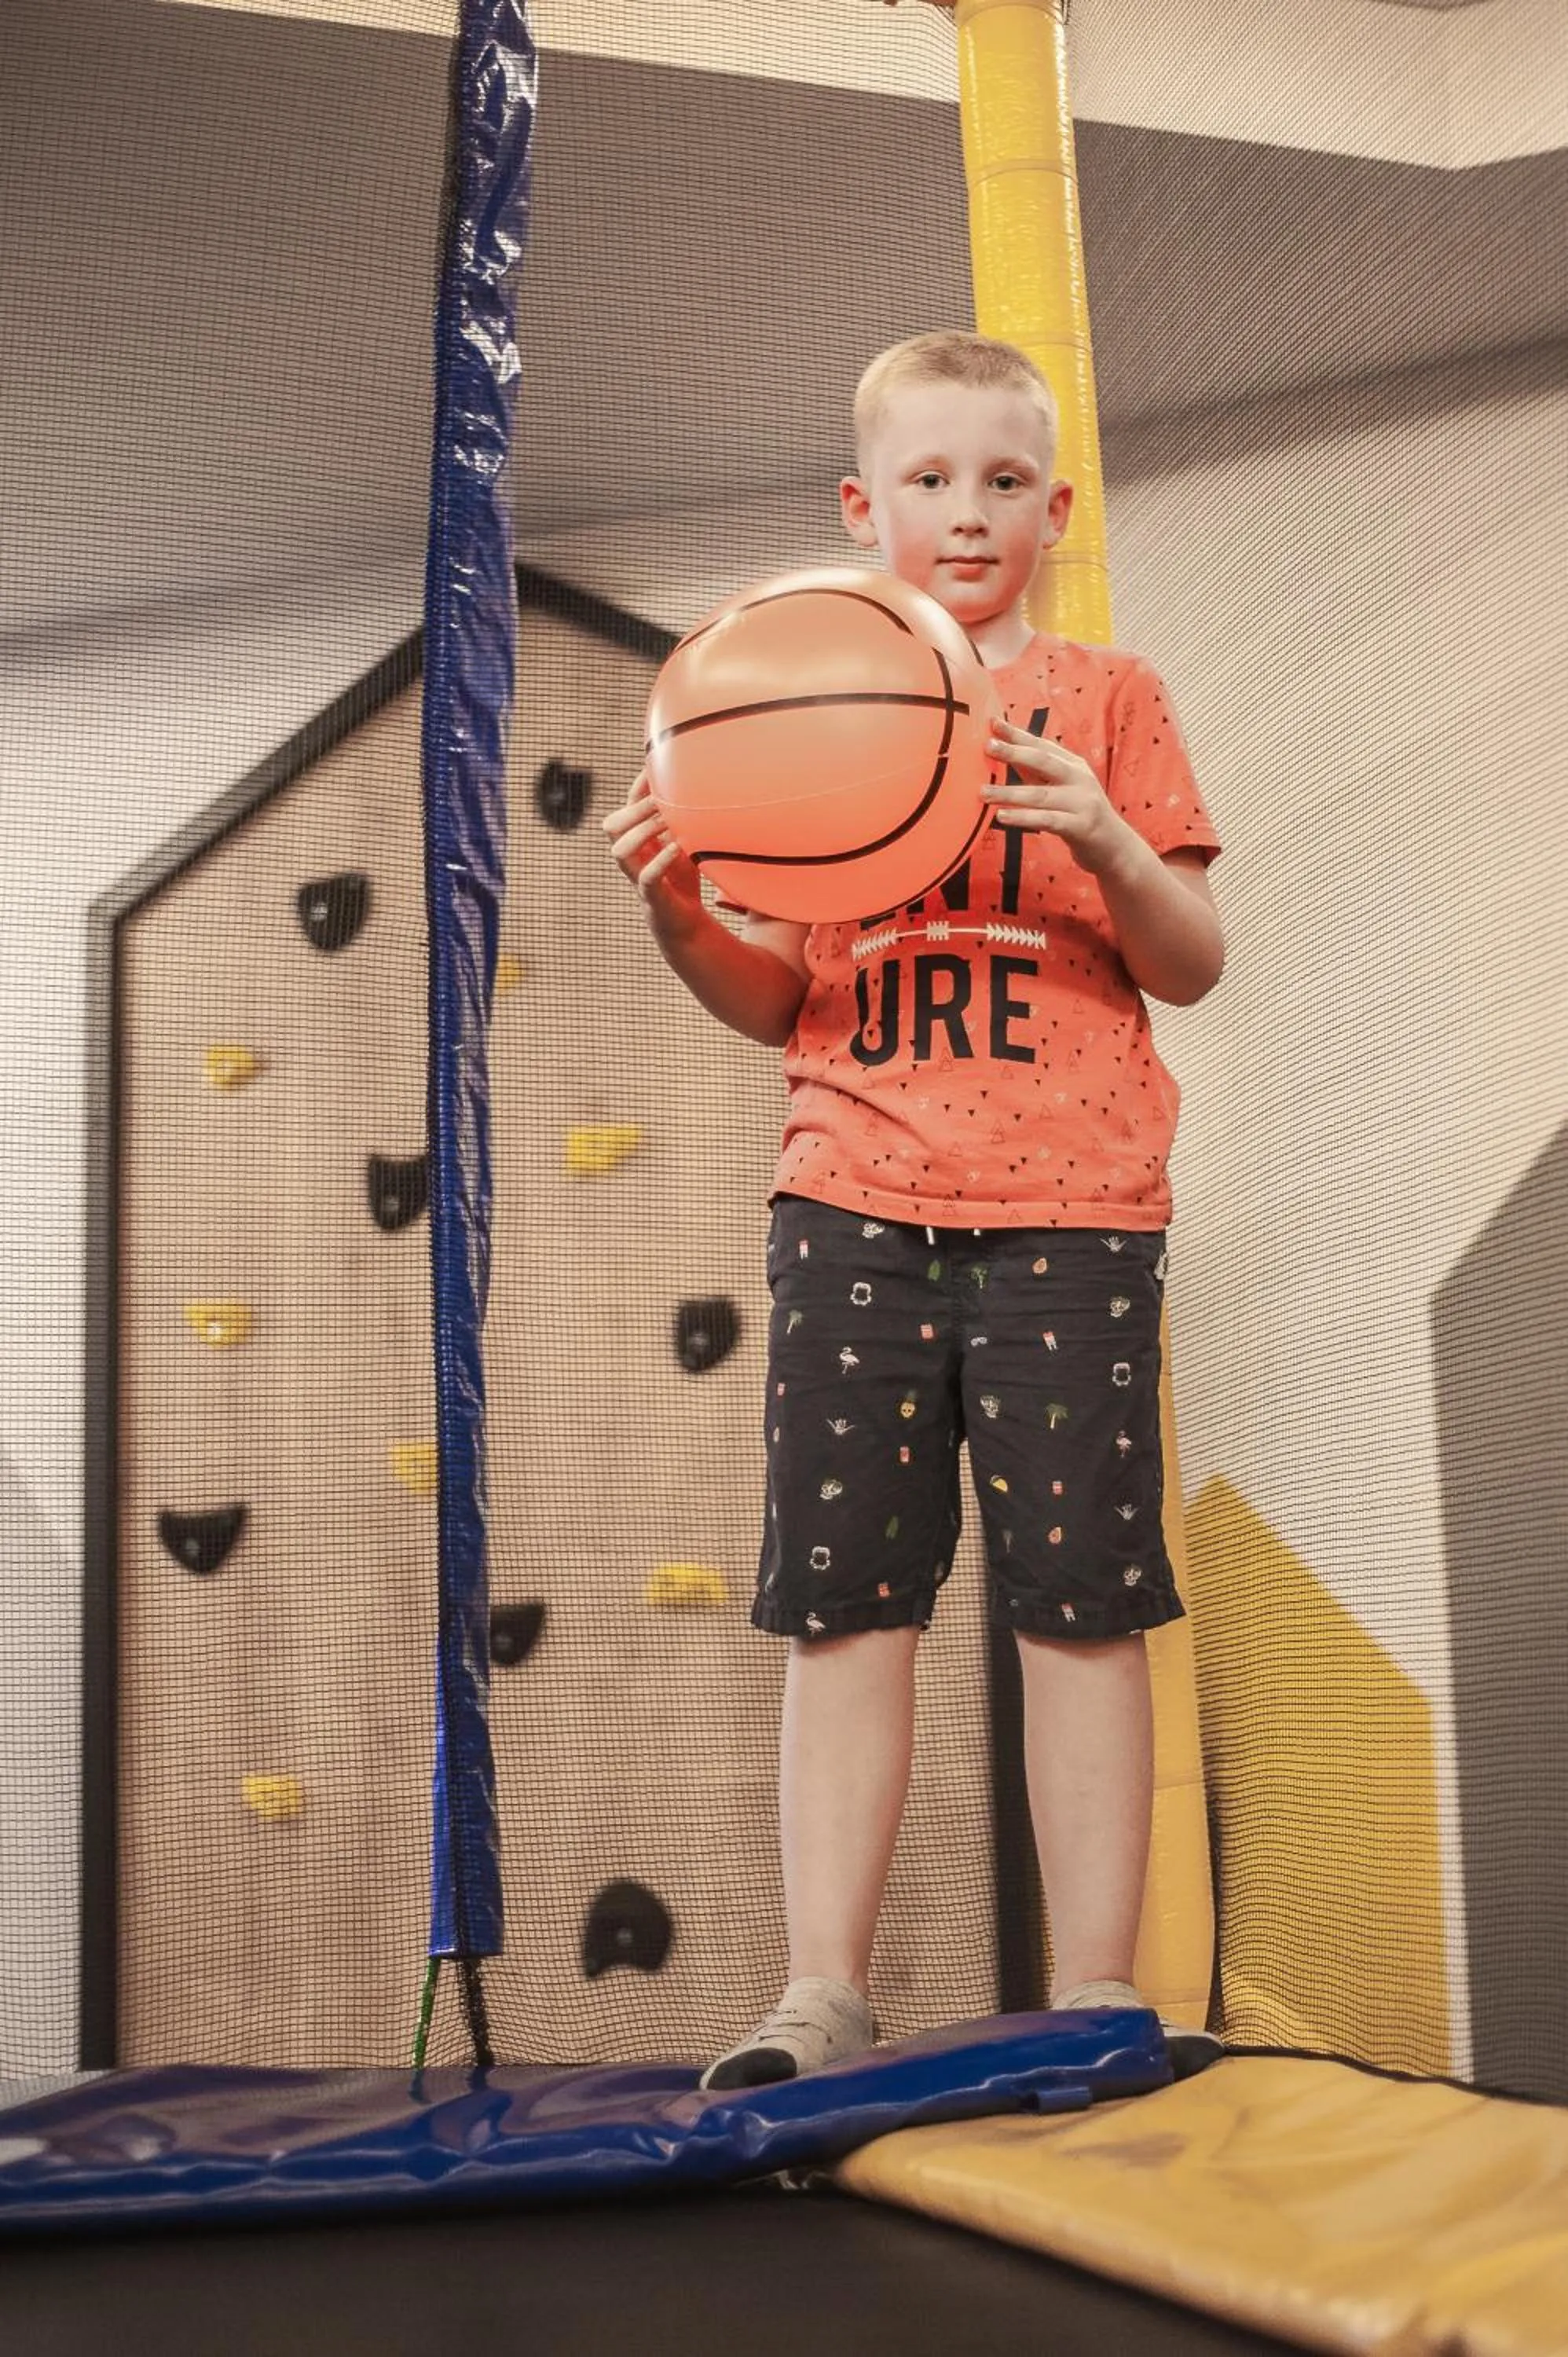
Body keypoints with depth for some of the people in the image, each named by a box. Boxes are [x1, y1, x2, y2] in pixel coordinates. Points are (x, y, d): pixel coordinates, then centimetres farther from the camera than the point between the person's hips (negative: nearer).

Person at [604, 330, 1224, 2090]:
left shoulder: (1103, 697, 10)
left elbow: (1190, 967, 4)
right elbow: (782, 1002, 14)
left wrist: (1106, 844, -14)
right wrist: (680, 913, -6)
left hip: (1067, 1204, -2)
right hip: (856, 1198, 2)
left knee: (1076, 1598, -1)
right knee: (844, 1596, -1)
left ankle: (1096, 2004, 7)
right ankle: (820, 2002, 4)